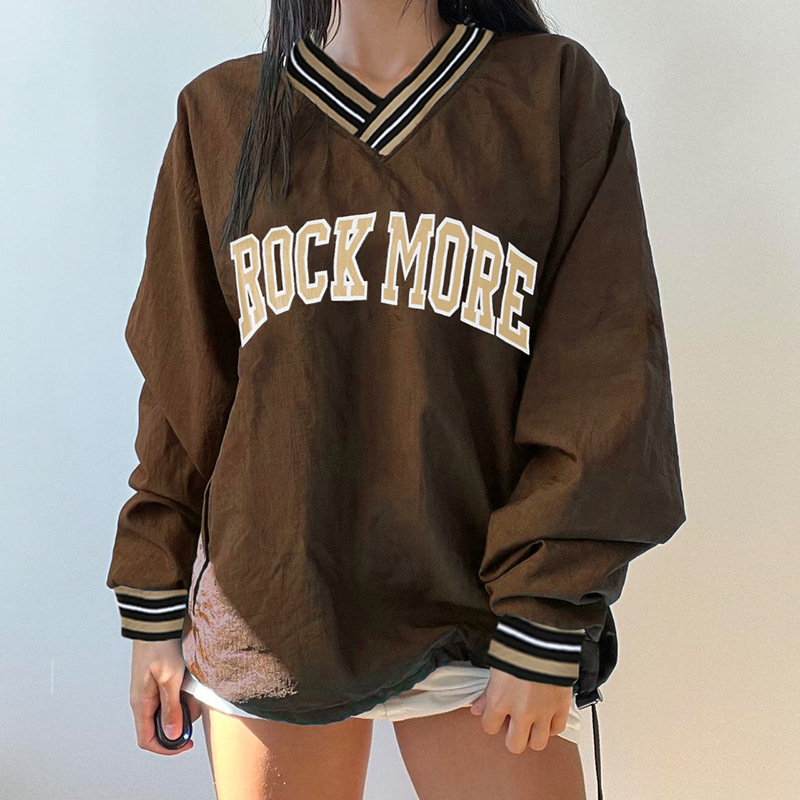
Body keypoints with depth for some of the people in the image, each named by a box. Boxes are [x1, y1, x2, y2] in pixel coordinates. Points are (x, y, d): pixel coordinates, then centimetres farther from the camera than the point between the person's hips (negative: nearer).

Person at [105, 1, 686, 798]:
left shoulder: (557, 89, 1)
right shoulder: (219, 111, 7)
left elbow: (606, 379, -4)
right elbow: (181, 382, 9)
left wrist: (543, 634, -9)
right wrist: (154, 614, 7)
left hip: (474, 618, -1)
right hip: (265, 608, 2)